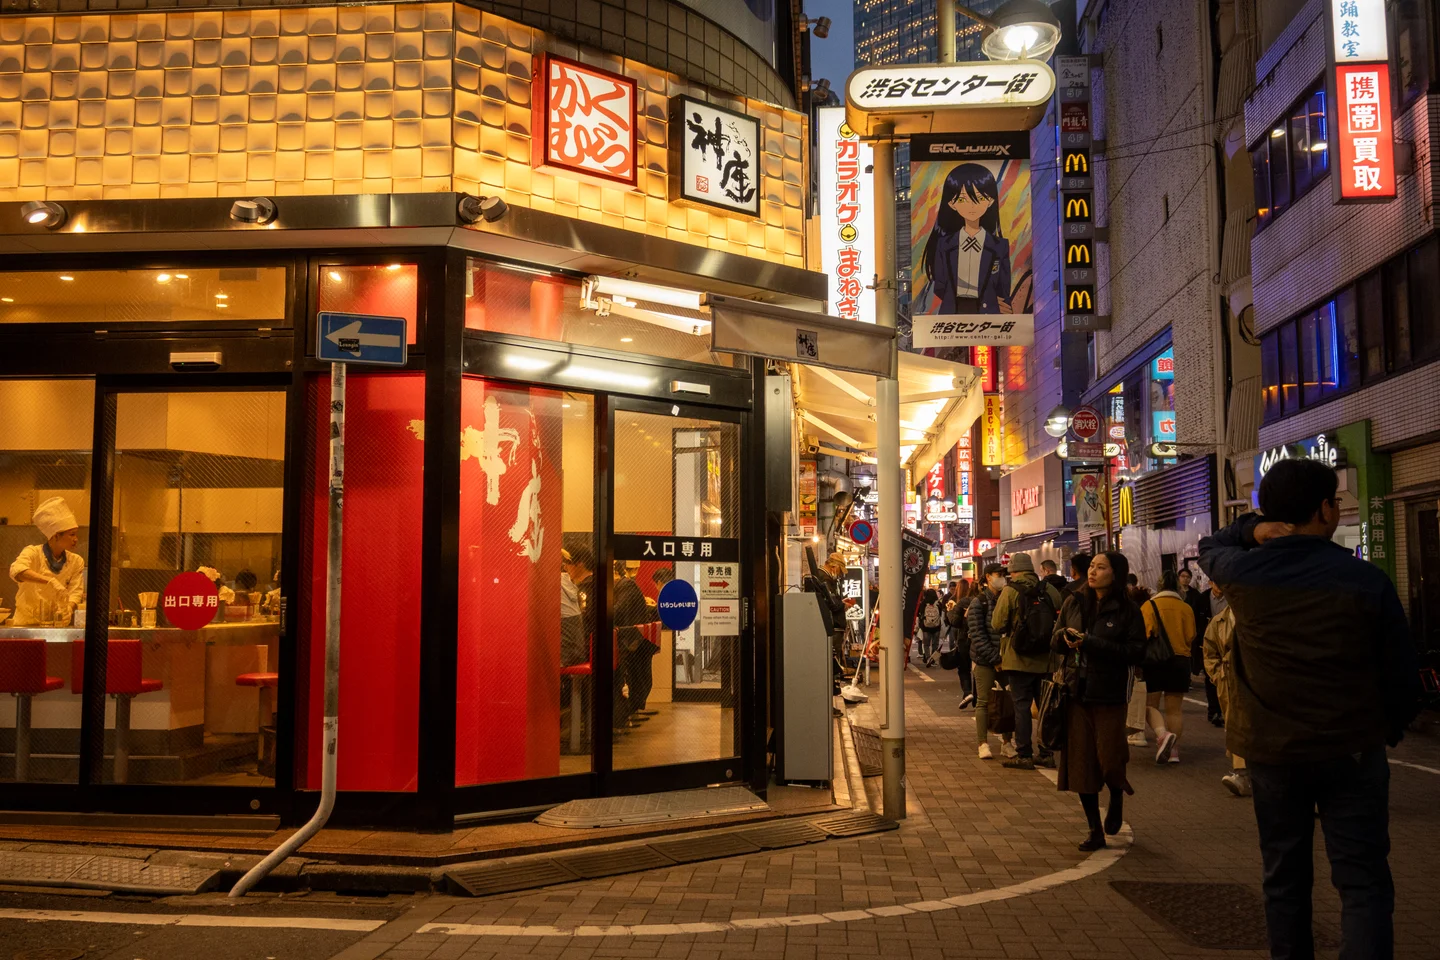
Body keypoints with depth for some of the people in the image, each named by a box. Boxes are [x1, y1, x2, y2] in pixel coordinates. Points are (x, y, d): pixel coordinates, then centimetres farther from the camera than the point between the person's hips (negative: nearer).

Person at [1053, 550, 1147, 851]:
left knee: (1109, 761, -4)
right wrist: (1066, 637, -11)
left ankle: (1116, 797, 32)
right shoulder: (1075, 603, 7)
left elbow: (1136, 652, -14)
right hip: (1076, 691, 4)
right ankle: (1095, 831, 17)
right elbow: (1056, 641, 13)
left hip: (1110, 694, -4)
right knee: (1081, 763, 4)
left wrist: (1091, 643, -20)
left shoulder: (1128, 611, -5)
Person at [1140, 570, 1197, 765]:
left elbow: (1144, 634, -11)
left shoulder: (1149, 605, -7)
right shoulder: (1186, 608, 1)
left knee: (1151, 704, 5)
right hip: (1180, 661, 3)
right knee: (1174, 708, 10)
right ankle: (1174, 749, 9)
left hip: (1155, 660, -3)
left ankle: (1162, 734, -20)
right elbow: (1191, 636, 1)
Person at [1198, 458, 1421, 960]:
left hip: (1271, 748, 2)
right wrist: (1390, 728, 12)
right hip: (1353, 750, -2)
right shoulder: (1367, 579, -12)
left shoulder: (1241, 572, -7)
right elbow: (1402, 672, -5)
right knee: (1362, 881, 4)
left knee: (1285, 876, 15)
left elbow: (1207, 547, 18)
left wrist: (1251, 529, -1)